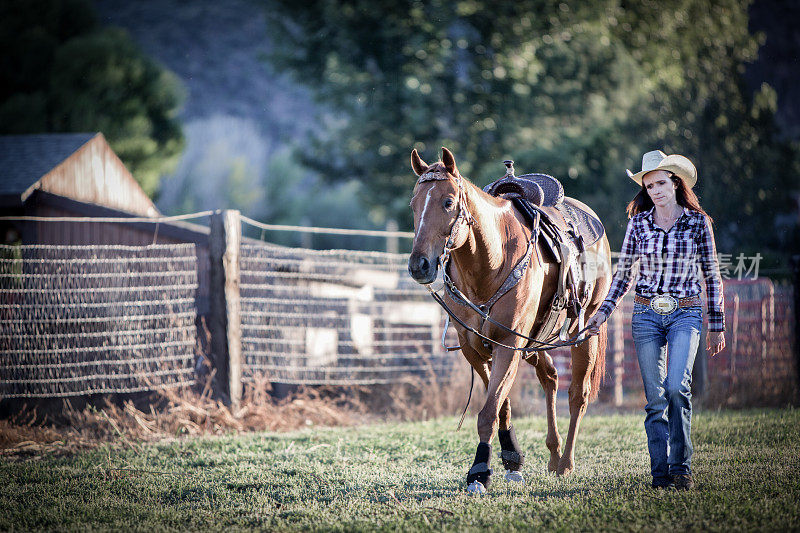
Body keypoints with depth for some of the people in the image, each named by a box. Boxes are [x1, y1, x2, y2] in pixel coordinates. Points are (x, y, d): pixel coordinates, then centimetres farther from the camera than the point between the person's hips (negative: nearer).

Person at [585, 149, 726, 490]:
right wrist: (603, 312, 1)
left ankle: (681, 464, -8)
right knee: (655, 397, 1)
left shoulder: (698, 222, -1)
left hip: (685, 314, -2)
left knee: (677, 387, -20)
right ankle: (660, 472, 7)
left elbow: (711, 275, 5)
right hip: (647, 315, 2)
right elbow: (623, 274, 11)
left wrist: (716, 326, 6)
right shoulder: (639, 224, 3)